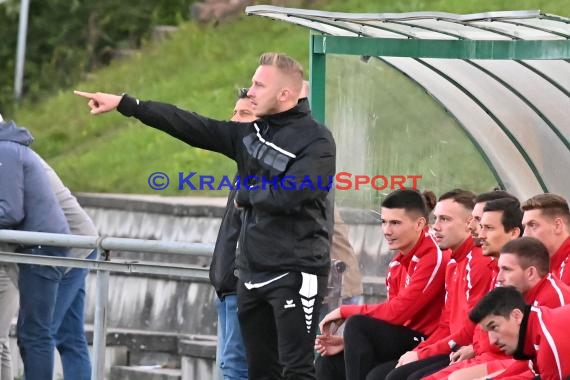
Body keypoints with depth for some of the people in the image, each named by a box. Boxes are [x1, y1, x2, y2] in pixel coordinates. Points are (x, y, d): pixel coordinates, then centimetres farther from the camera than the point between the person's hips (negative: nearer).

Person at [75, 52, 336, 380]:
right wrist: (124, 104, 9)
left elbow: (285, 196, -23)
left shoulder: (316, 142, -10)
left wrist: (246, 193, -3)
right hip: (253, 274, 8)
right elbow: (191, 126, 11)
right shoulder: (250, 133, 12)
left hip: (295, 275, -8)